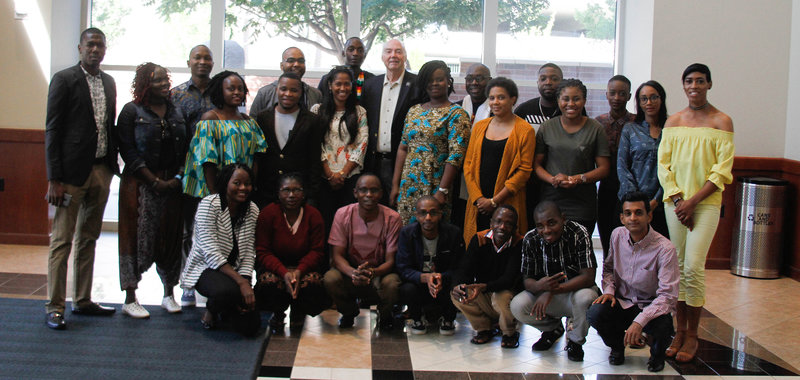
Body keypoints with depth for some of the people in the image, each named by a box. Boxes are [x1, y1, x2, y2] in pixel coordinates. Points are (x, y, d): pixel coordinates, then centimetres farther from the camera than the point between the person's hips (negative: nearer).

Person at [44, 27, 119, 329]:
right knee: (62, 239, -2)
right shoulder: (64, 79, -5)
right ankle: (54, 307, 4)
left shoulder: (109, 82, 14)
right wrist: (54, 178, -13)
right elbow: (52, 131, -8)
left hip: (101, 171, 6)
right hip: (73, 171, -6)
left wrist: (113, 165, 10)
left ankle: (82, 301, 22)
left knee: (88, 239, 13)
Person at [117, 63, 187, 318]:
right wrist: (154, 181, -12)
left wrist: (178, 178, -4)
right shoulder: (132, 111, -1)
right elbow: (127, 150, -8)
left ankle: (169, 294, 17)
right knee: (138, 238, -3)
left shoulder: (176, 112, 11)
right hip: (140, 184, -4)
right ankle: (130, 299, 3)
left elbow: (185, 148, 11)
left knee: (171, 237, 6)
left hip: (172, 185, 4)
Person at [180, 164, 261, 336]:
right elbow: (211, 252, -22)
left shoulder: (253, 210, 1)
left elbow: (249, 252, -1)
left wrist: (246, 281, -19)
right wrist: (241, 283, -29)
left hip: (234, 272, 5)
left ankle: (226, 309, 24)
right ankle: (211, 309, 0)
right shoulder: (209, 205, -15)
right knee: (227, 290, -39)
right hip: (204, 268, -5)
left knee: (250, 326, -13)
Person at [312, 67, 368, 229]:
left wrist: (343, 173, -7)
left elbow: (362, 145, 1)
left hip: (351, 177, 0)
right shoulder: (317, 110, 6)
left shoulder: (359, 112, 9)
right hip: (324, 177, 0)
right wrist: (330, 175, -7)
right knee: (324, 220, 0)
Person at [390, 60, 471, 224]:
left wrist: (442, 191, -19)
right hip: (408, 185, 5)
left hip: (434, 187, -5)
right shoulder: (414, 111, 14)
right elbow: (402, 148, 14)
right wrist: (395, 184, 7)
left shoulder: (456, 114, -5)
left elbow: (456, 155, -13)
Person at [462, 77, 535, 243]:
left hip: (507, 204, -4)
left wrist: (494, 201, -11)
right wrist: (477, 197, -4)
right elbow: (468, 163, 10)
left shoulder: (525, 131, -1)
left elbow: (524, 170, -7)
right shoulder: (480, 126, 12)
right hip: (478, 204, 4)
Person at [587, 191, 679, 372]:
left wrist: (639, 321, -34)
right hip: (622, 302, 3)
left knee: (662, 326, -36)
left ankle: (657, 352, 6)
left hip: (651, 306, -3)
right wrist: (608, 290, -5)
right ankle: (617, 346, 10)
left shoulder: (664, 249, -19)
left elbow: (668, 296, -22)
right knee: (595, 314, -28)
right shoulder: (617, 235, -2)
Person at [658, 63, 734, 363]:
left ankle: (692, 335, 2)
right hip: (674, 201, 4)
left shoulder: (721, 122, -1)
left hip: (706, 203, -4)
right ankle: (680, 330, 15)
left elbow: (722, 171, -6)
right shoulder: (673, 122, 11)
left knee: (693, 266, -11)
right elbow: (663, 164, 7)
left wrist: (692, 202, -12)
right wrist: (677, 199, -7)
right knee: (677, 266, 6)